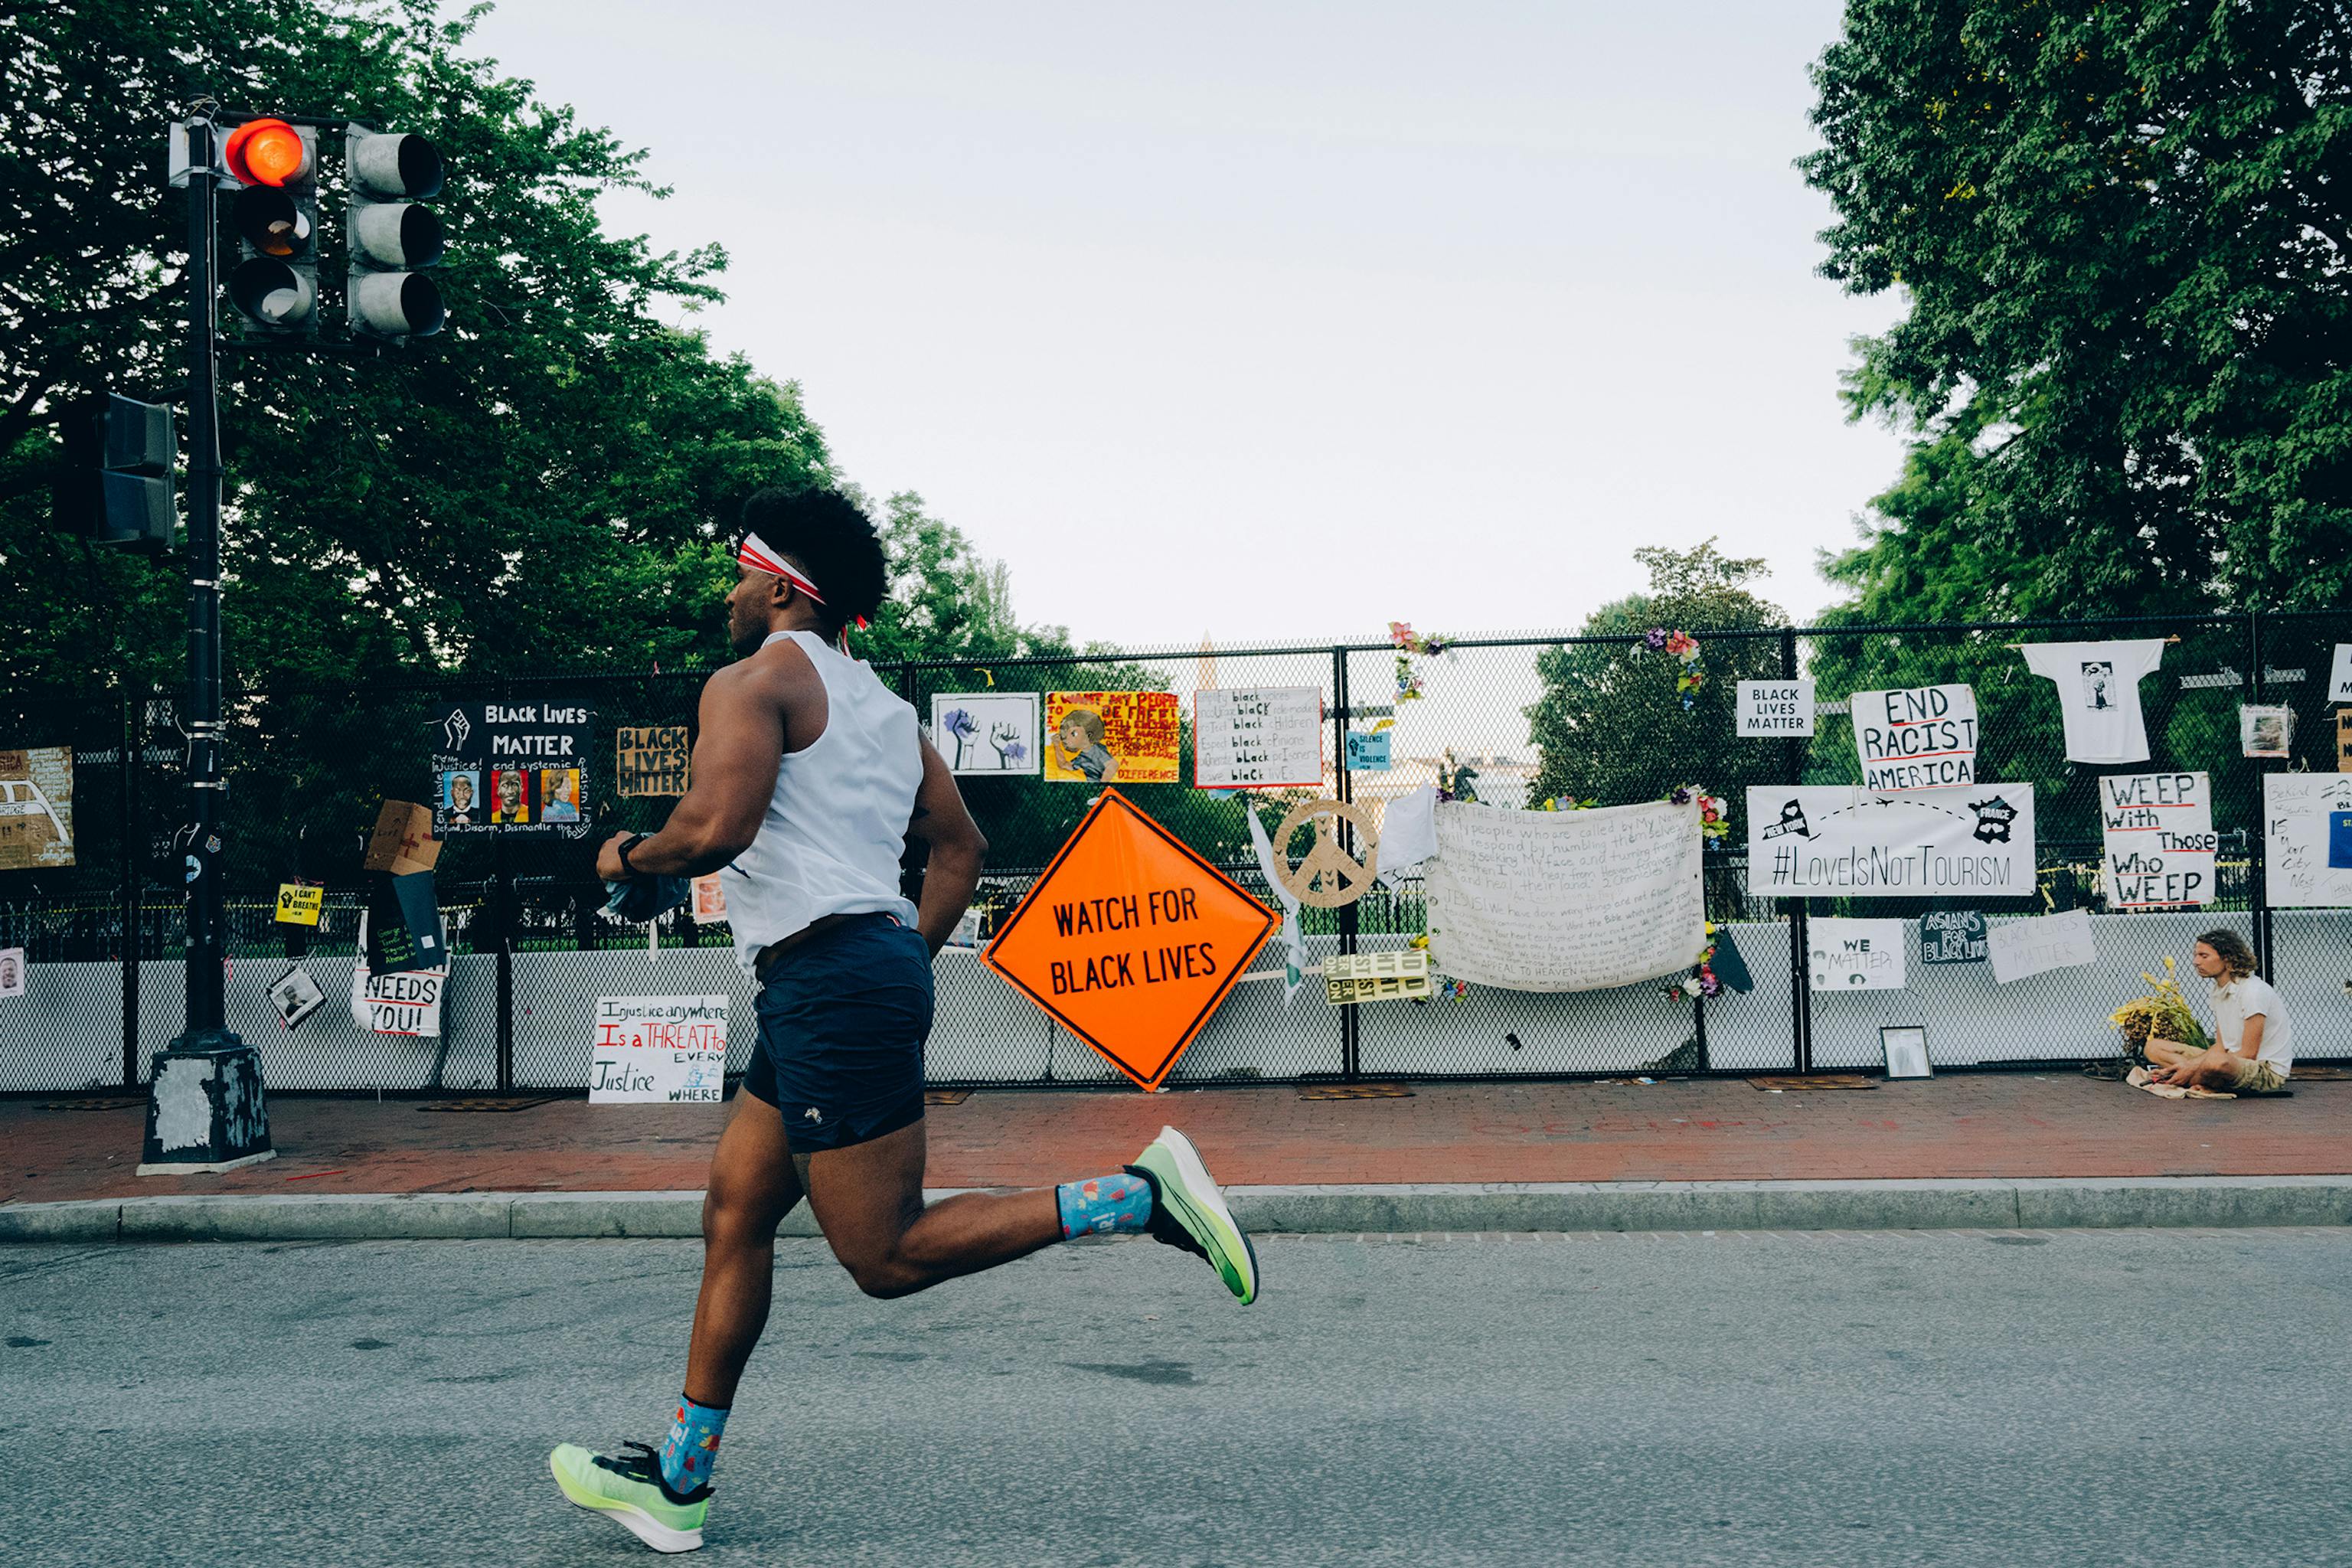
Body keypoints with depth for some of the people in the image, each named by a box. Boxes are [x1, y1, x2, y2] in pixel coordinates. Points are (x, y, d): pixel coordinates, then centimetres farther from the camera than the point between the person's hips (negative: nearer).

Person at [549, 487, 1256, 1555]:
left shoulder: (756, 678, -5)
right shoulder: (880, 704, 21)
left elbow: (715, 827, -20)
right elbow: (961, 848, 22)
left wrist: (627, 858, -1)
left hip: (830, 977, -10)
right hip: (878, 963, 10)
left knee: (888, 1256, -6)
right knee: (734, 1216, 14)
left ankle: (1140, 1194, -10)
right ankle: (676, 1479, 23)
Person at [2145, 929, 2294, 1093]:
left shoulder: (2254, 992, -18)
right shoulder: (2219, 990, 10)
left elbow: (2249, 1054, -19)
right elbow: (2221, 1047, 9)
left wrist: (2192, 1068, -19)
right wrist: (2187, 1065, -9)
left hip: (2268, 1070, -9)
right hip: (2235, 1063, 9)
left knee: (2218, 1061, -43)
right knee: (2154, 1047, 2)